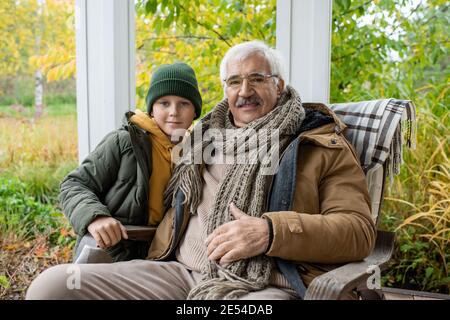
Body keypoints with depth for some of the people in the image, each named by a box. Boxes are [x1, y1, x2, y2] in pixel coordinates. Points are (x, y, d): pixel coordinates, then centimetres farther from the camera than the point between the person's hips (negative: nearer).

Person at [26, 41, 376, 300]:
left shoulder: (320, 143, 9)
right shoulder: (206, 139, 24)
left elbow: (360, 229, -2)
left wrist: (271, 232, -17)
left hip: (265, 286, -4)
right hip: (181, 273, 5)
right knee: (51, 286, -15)